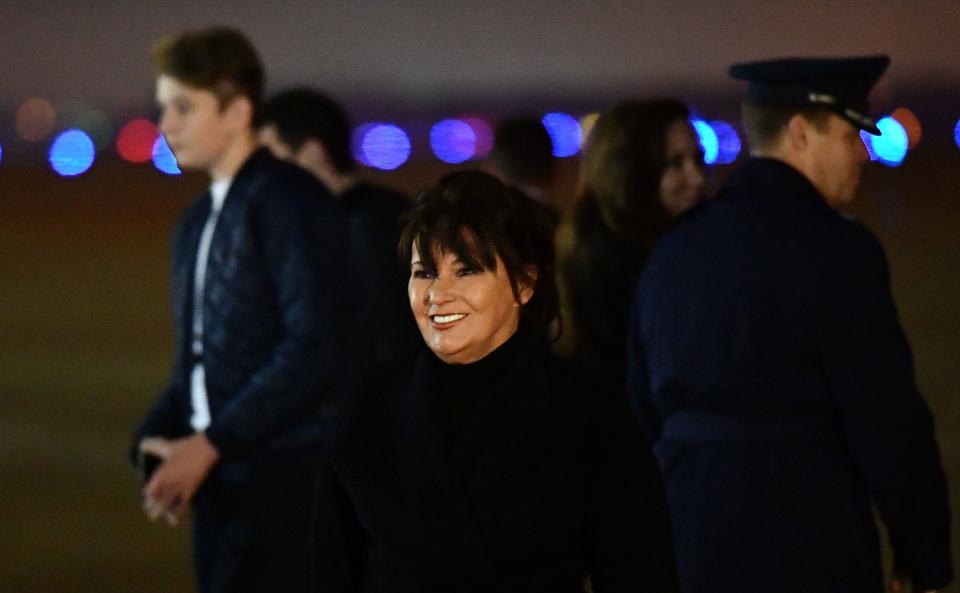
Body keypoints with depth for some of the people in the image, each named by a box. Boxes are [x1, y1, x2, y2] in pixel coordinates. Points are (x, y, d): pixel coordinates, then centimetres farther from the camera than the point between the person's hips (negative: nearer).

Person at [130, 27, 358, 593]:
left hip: (286, 477, -8)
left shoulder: (286, 201, -9)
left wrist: (211, 442, -16)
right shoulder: (197, 222, 18)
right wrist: (158, 438, 4)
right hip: (221, 478, 8)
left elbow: (317, 347, -17)